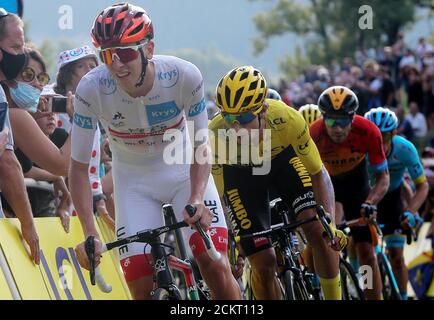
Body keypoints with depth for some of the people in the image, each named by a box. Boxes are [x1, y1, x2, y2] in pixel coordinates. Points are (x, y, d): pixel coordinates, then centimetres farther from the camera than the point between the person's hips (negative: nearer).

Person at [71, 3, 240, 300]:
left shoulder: (185, 75, -27)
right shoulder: (91, 89, -26)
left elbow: (200, 146, -14)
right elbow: (79, 167, -18)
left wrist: (196, 199, -30)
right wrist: (90, 234, -27)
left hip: (184, 171, 0)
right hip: (133, 181, 0)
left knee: (216, 266, -17)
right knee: (142, 287, -10)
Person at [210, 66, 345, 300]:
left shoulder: (287, 120, -37)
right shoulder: (216, 134, -38)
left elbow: (318, 173, -22)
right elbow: (216, 195, -22)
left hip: (281, 157, 1)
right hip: (238, 171, -1)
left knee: (318, 231, -17)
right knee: (264, 263, -8)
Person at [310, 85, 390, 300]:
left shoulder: (368, 132, -30)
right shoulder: (314, 134, -33)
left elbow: (383, 177, -20)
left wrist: (370, 203, -37)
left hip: (355, 183, 1)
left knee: (366, 253, -3)